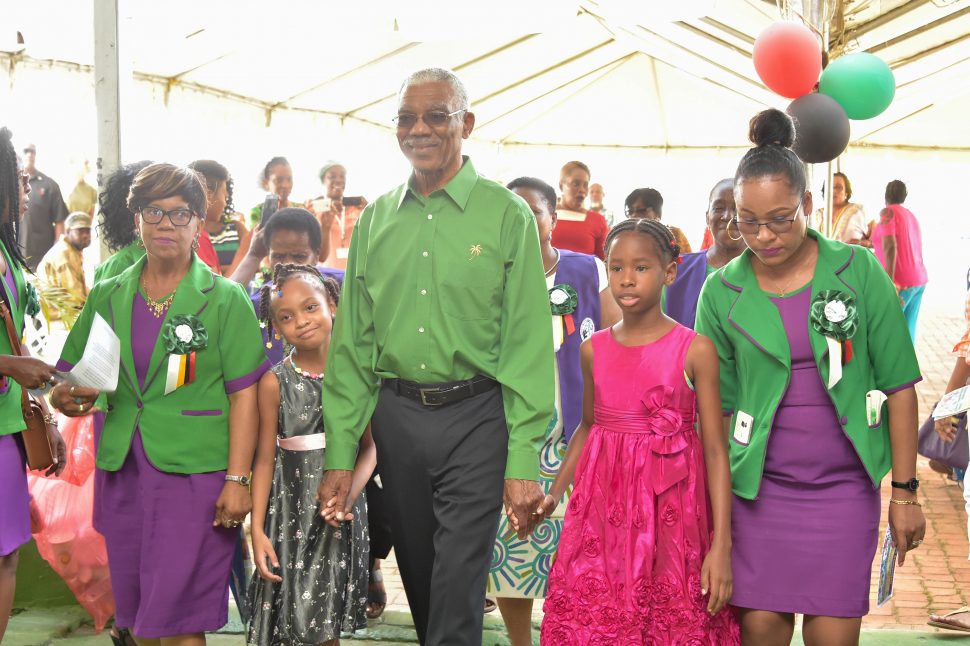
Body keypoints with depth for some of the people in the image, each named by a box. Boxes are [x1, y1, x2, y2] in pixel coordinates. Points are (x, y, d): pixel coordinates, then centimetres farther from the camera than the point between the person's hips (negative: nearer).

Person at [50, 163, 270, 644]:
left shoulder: (226, 300, -1)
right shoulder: (107, 297, 11)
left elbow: (243, 394, -5)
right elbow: (68, 377, 13)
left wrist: (238, 479, -11)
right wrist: (66, 398, -11)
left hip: (194, 473, -4)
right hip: (122, 471, 4)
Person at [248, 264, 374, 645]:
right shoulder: (275, 382, -3)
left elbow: (370, 445, -1)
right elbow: (265, 458, -1)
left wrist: (349, 493, -18)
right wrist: (257, 530, -5)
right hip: (290, 513, 0)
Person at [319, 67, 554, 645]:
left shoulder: (506, 215, -2)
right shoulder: (376, 221, 10)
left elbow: (528, 344, -6)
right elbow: (352, 343, 10)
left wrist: (524, 462, -13)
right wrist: (340, 454, 4)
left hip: (476, 417, -4)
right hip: (396, 416, 4)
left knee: (458, 591, -7)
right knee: (419, 580, 14)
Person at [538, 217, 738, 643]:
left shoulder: (696, 350, -6)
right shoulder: (593, 350, 6)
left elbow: (716, 451, -6)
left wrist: (722, 547, -10)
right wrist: (554, 493, 14)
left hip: (670, 516, -3)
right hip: (603, 511, 3)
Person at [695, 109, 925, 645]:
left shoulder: (858, 271, -2)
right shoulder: (722, 291, 0)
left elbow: (898, 385, 0)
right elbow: (714, 408, 6)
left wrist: (904, 492, -2)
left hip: (843, 485, -1)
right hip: (758, 485, 1)